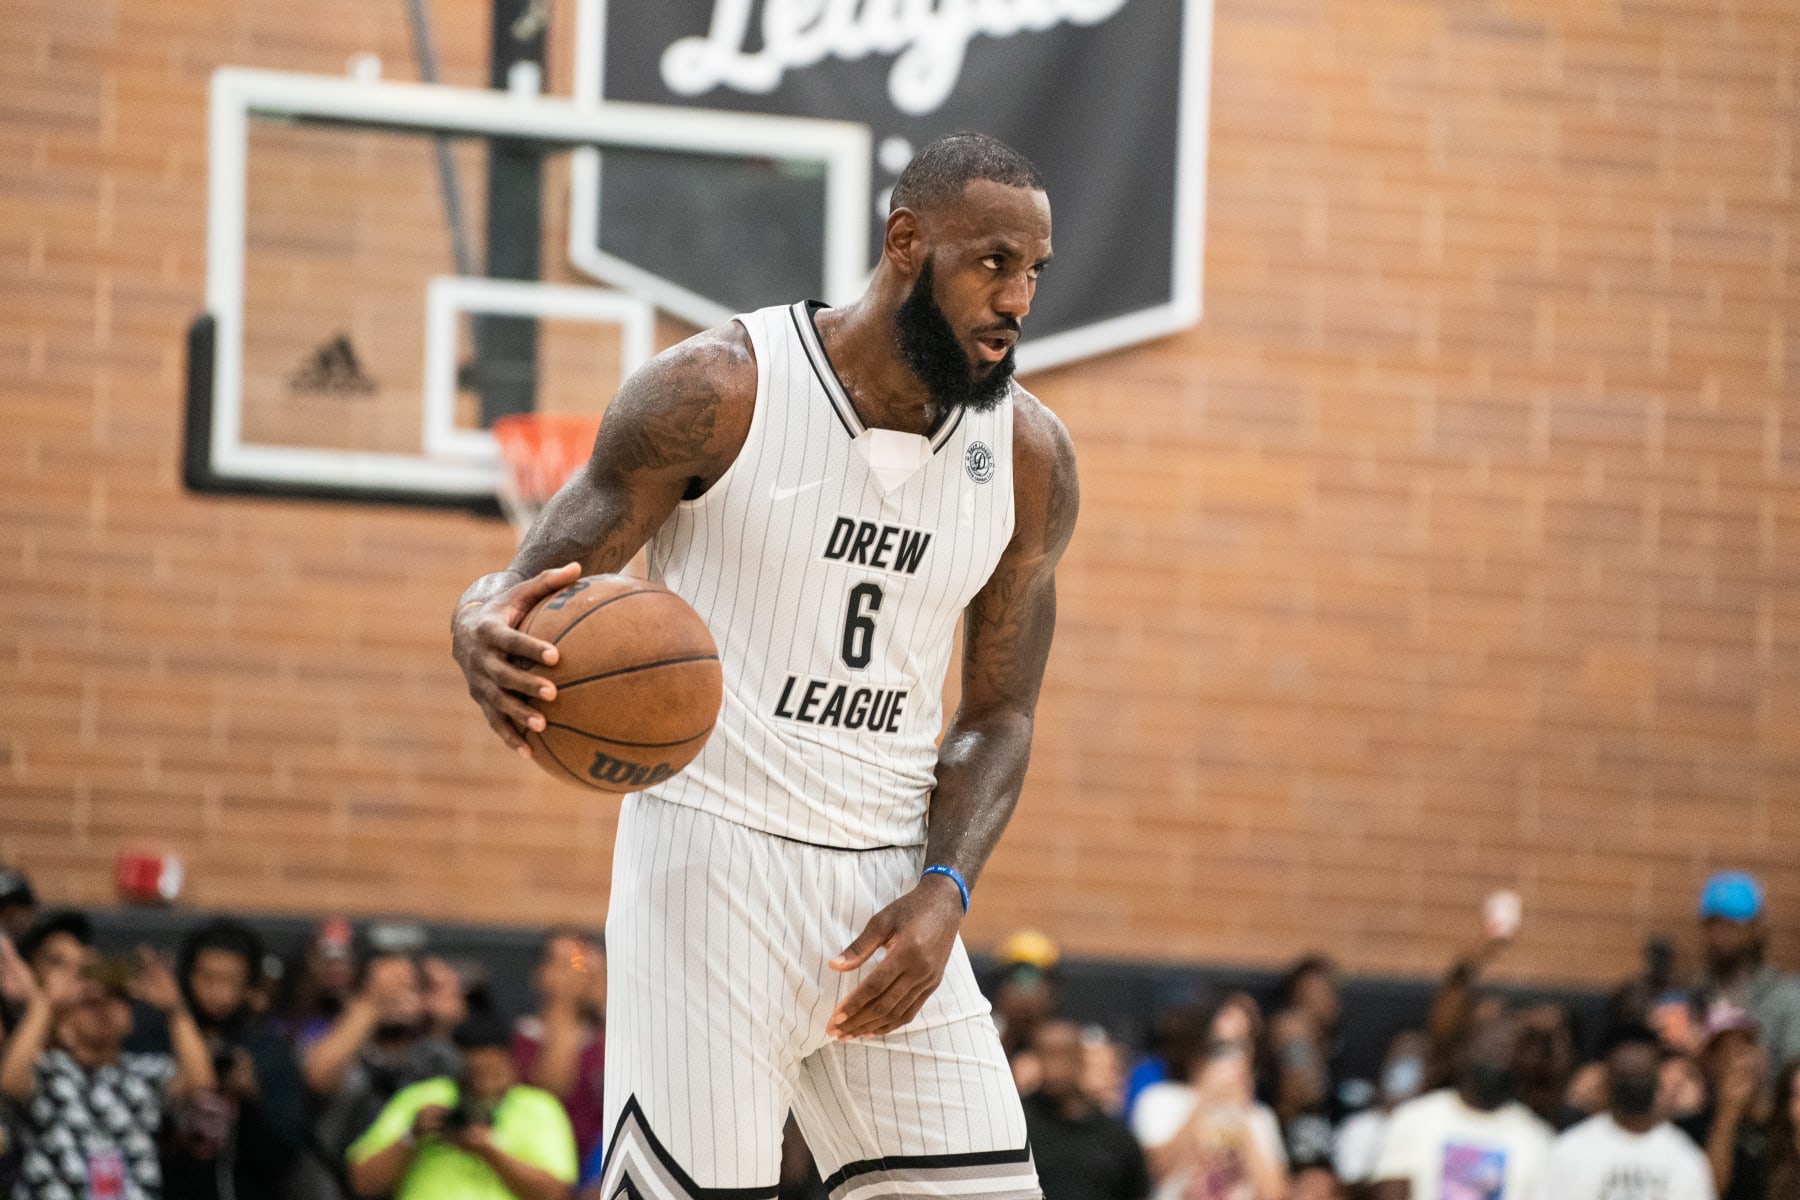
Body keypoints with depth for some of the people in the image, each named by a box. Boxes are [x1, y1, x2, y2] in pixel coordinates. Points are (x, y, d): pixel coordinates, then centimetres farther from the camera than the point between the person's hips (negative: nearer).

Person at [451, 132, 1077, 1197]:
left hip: (889, 890, 5)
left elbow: (998, 719, 11)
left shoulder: (1031, 458, 4)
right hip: (714, 865, -5)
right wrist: (489, 631, -32)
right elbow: (533, 580, -6)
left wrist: (943, 895, -8)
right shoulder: (720, 392, -10)